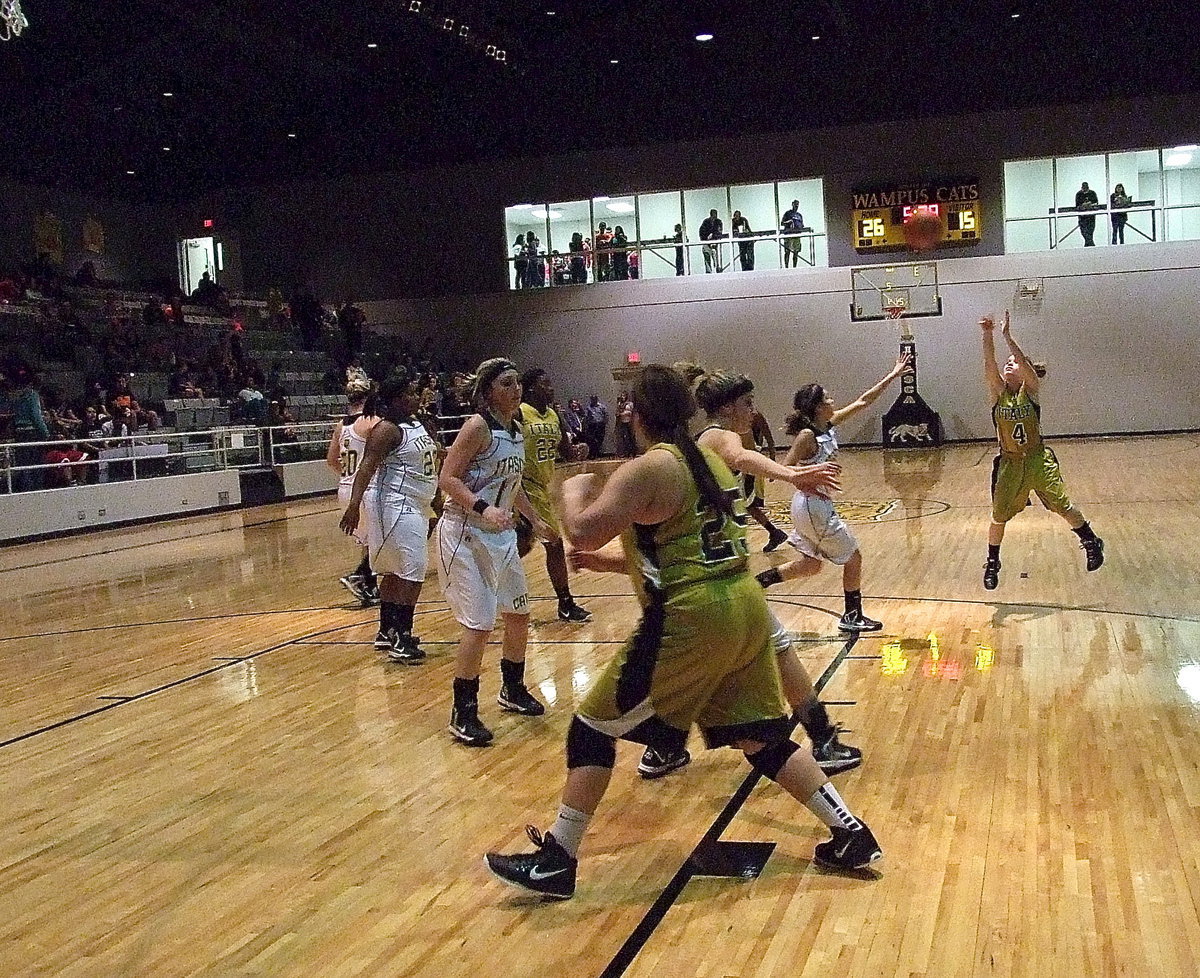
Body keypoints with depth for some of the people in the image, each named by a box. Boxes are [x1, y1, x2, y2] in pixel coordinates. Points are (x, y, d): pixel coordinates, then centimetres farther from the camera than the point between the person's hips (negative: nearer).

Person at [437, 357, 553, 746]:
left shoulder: (515, 430, 10)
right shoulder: (478, 426, -15)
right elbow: (447, 479, -20)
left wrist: (535, 520, 26)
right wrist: (483, 509, -31)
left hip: (500, 534, 9)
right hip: (465, 534, -9)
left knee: (519, 614, 16)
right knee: (479, 623, -11)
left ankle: (512, 691, 37)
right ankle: (463, 714, 2)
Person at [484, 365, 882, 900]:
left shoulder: (647, 469, -10)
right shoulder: (711, 460, 15)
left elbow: (582, 533, -17)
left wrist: (575, 487, 3)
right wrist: (613, 563, 25)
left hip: (691, 621, -8)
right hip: (744, 607, 8)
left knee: (594, 726, 4)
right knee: (759, 738, 20)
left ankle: (556, 860, 8)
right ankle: (851, 835, 21)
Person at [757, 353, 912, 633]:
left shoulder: (829, 426, 4)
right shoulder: (807, 436, -19)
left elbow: (862, 402, 9)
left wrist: (893, 375, 9)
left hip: (814, 506, 9)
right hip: (813, 507, -9)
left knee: (811, 565, 18)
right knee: (853, 558, 5)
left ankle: (758, 581, 16)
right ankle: (852, 616, 17)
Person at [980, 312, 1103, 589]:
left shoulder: (1030, 388, -5)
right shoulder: (998, 392, -2)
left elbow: (1026, 365, -24)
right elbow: (989, 364, -19)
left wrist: (1007, 336, -32)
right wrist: (987, 335, -32)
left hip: (1038, 460, -1)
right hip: (1010, 464, 2)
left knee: (1063, 507, 2)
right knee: (999, 516, 5)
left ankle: (1092, 543, 24)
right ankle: (992, 564, 21)